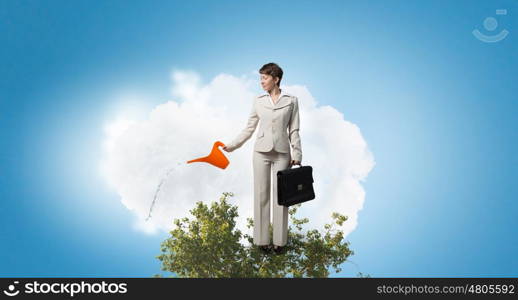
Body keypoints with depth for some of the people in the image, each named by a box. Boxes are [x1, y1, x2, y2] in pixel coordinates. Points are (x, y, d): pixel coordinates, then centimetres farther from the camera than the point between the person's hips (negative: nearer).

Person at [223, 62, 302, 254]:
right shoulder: (258, 101, 6)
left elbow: (294, 130, 2)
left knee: (280, 195, 2)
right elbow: (249, 128, 9)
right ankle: (262, 239, 12)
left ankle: (279, 241, 12)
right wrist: (232, 145, 3)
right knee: (261, 195, 4)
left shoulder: (291, 100, 2)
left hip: (282, 152, -1)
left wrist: (297, 155, -3)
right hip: (261, 151, 1)